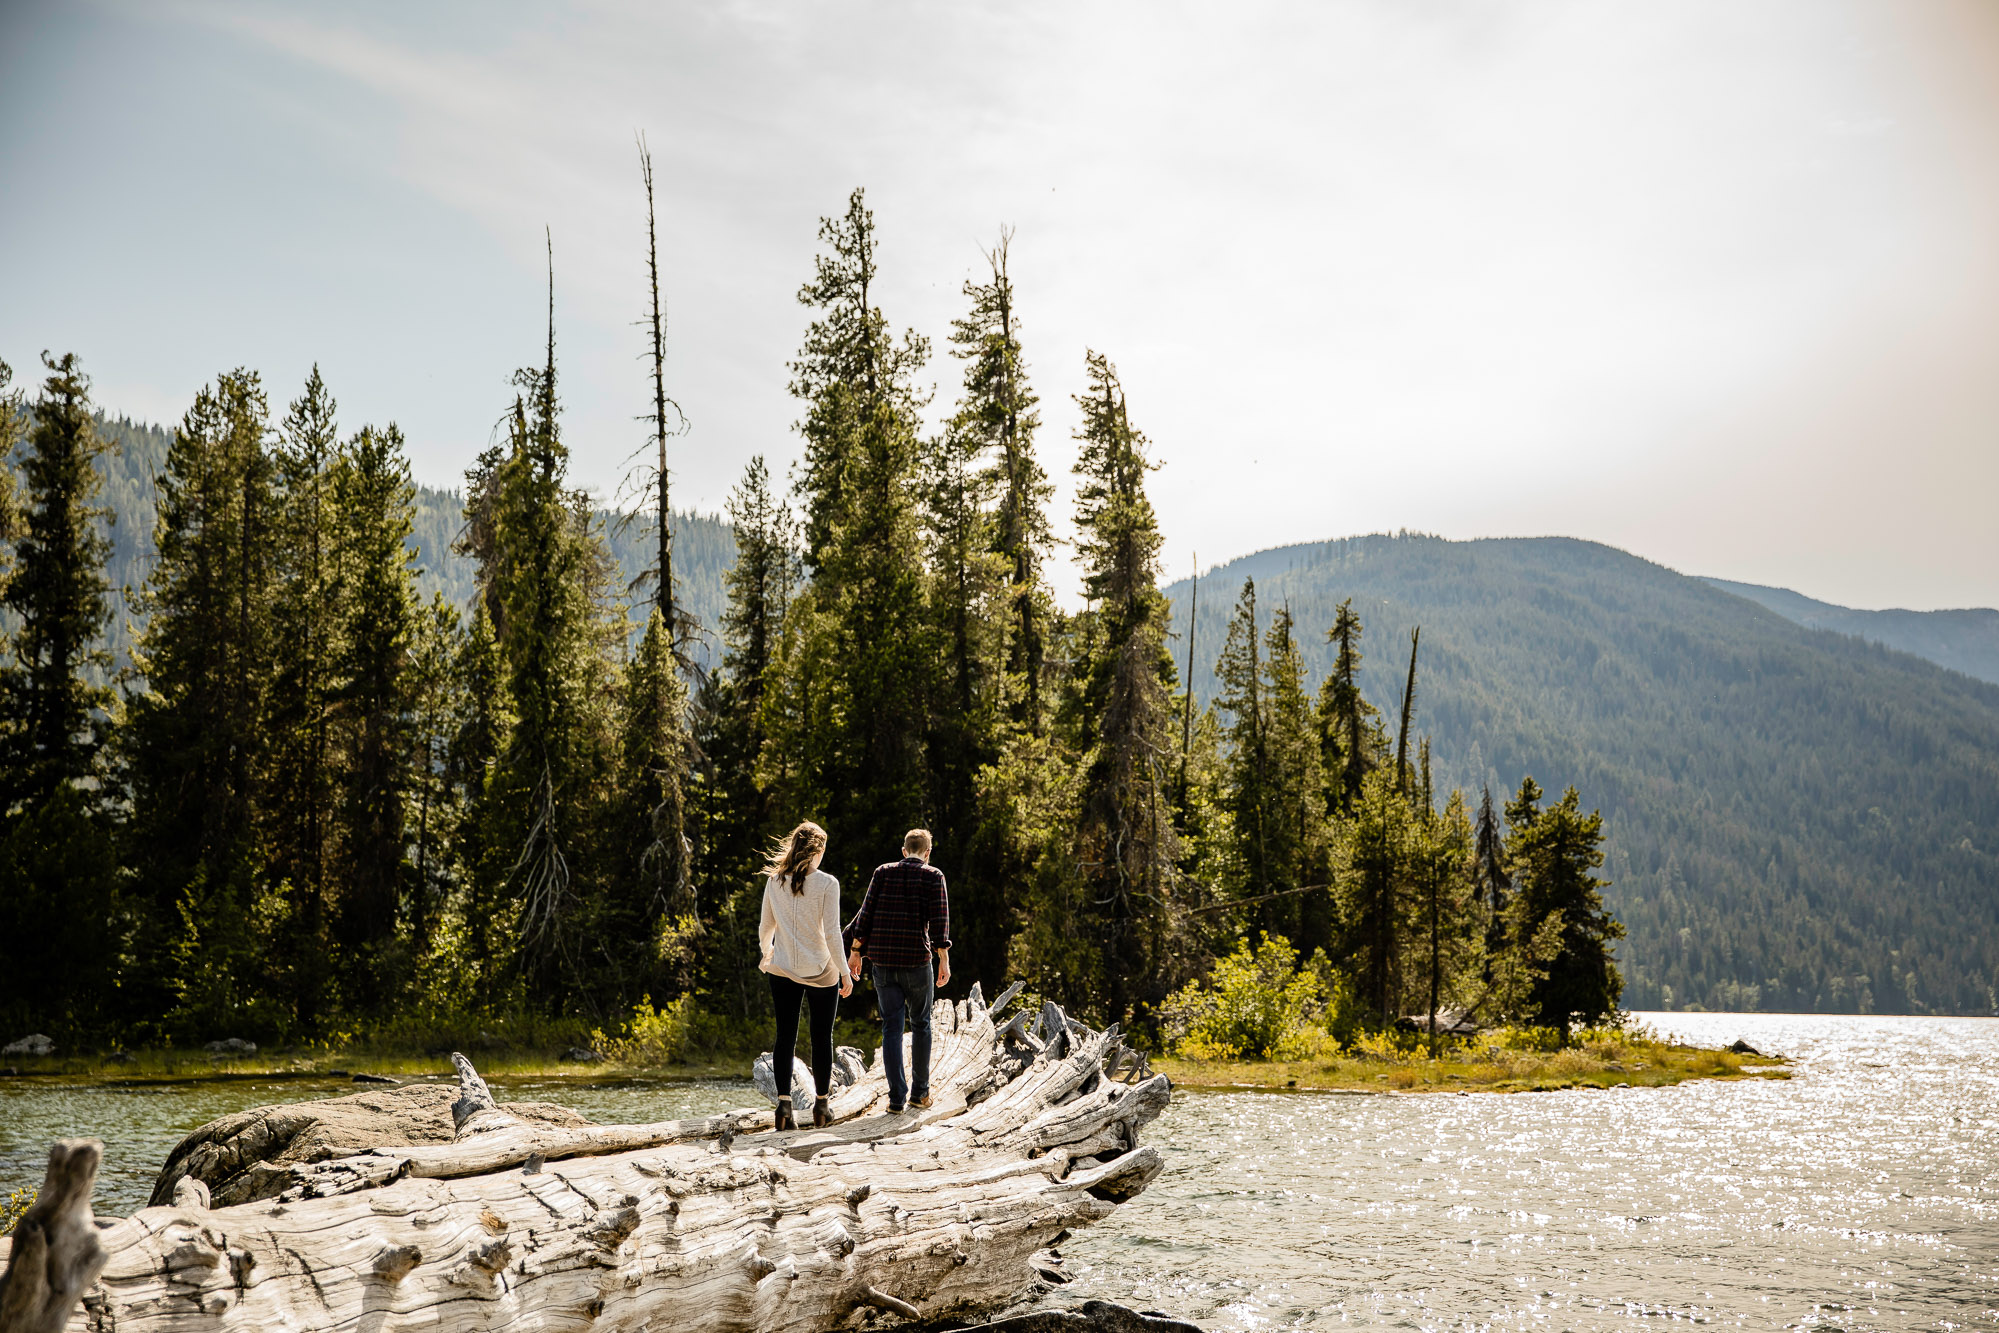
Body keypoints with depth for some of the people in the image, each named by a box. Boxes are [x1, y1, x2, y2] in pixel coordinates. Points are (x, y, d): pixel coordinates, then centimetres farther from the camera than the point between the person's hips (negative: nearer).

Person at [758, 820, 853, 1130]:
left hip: (783, 969, 3)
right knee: (822, 1038, 9)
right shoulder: (827, 884, -11)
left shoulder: (774, 882, 1)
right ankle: (821, 1105, 17)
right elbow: (832, 932, -13)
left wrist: (766, 953, 29)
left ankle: (784, 1102, -7)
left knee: (785, 1036, 5)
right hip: (820, 972, -2)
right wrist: (844, 971, -4)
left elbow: (765, 927, 10)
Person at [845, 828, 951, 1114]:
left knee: (892, 1027, 5)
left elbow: (866, 913, 3)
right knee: (920, 1024, 15)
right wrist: (944, 960, -9)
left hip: (882, 961, 2)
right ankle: (919, 1092, 18)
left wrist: (855, 951, 8)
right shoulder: (932, 876, 0)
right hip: (916, 960, -2)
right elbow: (939, 919, -9)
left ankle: (897, 1098, 0)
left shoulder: (882, 872, 8)